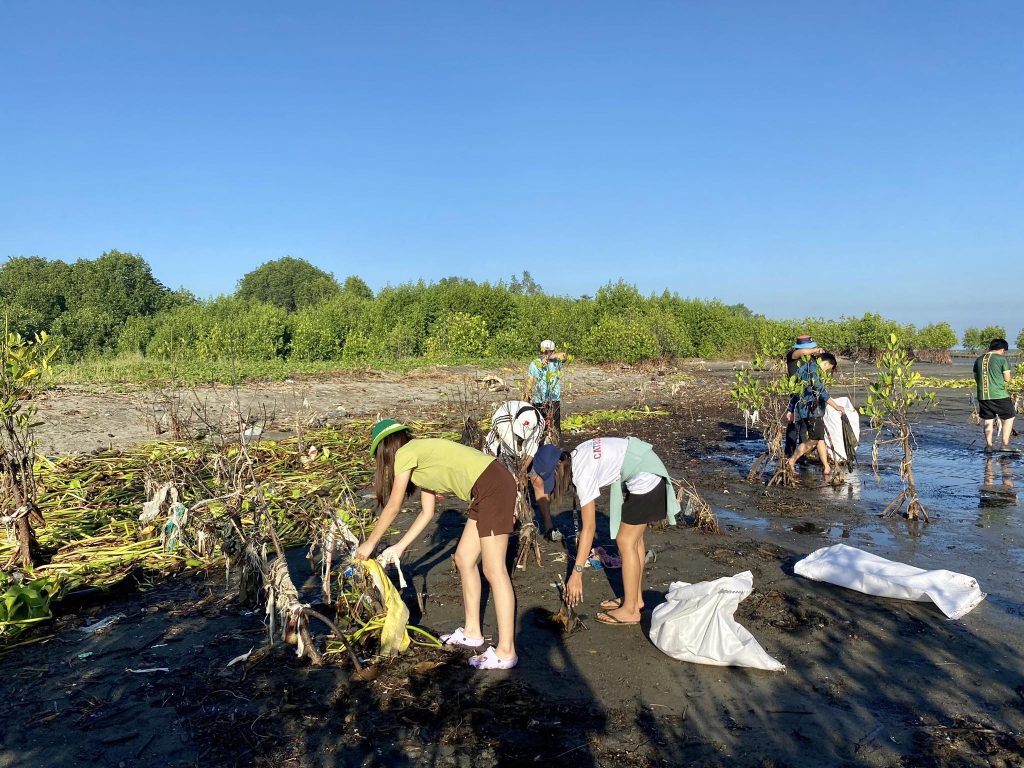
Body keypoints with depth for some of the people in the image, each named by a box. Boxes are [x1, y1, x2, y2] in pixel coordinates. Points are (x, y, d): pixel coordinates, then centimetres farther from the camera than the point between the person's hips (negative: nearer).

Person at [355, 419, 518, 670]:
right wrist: (399, 547, 26)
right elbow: (427, 512, 24)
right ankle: (472, 632, 28)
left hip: (493, 486, -10)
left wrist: (370, 543, 13)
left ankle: (506, 652, -2)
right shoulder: (421, 455, 22)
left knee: (493, 570, -7)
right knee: (464, 560, 16)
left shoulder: (405, 454, -3)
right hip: (485, 492, 10)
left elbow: (392, 508, 2)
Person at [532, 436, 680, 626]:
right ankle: (636, 599, 29)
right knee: (634, 538, 17)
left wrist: (576, 573, -20)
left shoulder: (583, 474, -24)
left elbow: (589, 528, -22)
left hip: (646, 476, -10)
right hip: (648, 467, 10)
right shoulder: (576, 457, -1)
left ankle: (630, 611, 5)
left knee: (626, 541, -3)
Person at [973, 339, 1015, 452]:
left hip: (983, 396, 4)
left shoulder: (979, 360, 9)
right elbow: (1007, 379, -5)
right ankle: (1005, 444, 11)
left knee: (988, 420, 13)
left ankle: (989, 445, 11)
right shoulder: (1002, 359, -6)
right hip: (1000, 395, -4)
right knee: (1009, 417, 14)